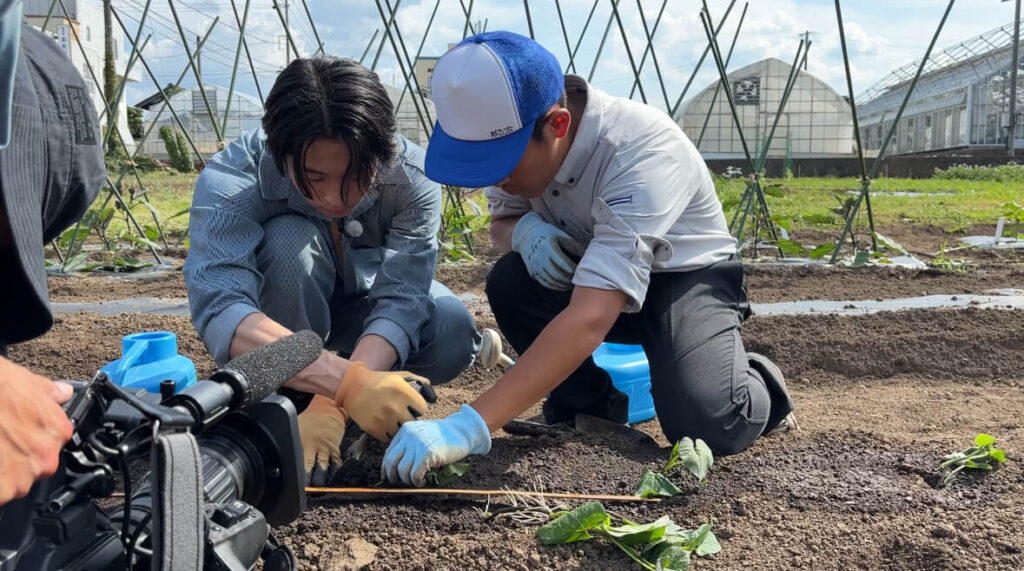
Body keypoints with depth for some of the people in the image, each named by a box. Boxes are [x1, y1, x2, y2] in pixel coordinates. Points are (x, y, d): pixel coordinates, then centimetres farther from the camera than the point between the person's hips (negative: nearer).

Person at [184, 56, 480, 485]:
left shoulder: (412, 177, -30)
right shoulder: (232, 180, -36)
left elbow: (401, 300, -35)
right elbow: (218, 310, -49)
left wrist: (332, 403, -50)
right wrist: (347, 383, -62)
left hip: (363, 306, 2)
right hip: (282, 316, -2)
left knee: (452, 333, -28)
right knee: (289, 240, -35)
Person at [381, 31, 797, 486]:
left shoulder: (643, 152, -38)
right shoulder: (511, 137, -17)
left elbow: (590, 319, -49)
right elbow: (502, 220, 3)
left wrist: (468, 426, -55)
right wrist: (523, 231, -25)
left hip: (685, 273, -5)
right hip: (589, 267, 5)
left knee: (705, 423, -29)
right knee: (509, 284, -26)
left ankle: (757, 385, 9)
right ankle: (592, 405, 0)